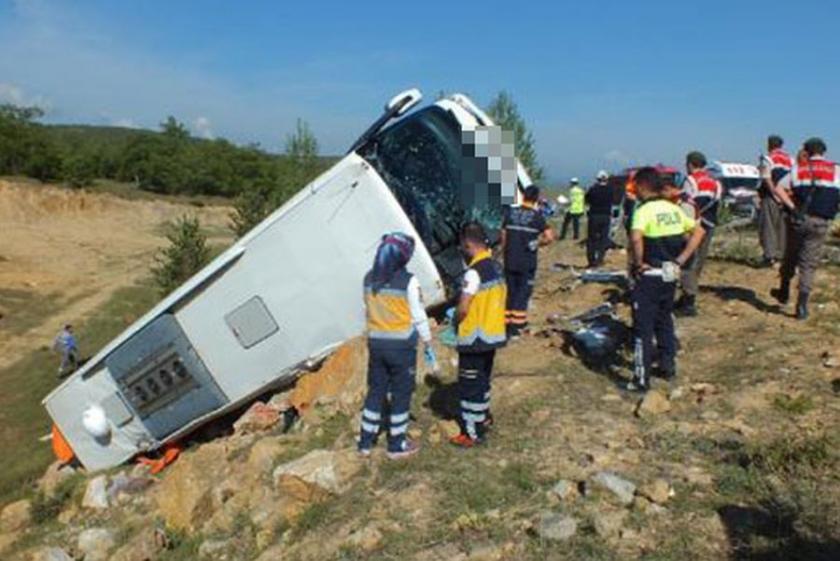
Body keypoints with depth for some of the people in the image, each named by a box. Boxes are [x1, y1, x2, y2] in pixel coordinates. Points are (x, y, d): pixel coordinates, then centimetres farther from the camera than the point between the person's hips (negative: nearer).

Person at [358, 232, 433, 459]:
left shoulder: (369, 279, 0)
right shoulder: (408, 281, -15)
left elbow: (367, 311, 9)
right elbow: (418, 316, -11)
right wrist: (428, 344, 0)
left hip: (376, 343, 5)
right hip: (402, 345, -5)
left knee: (375, 390, 16)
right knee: (401, 394, 9)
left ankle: (365, 442, 24)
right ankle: (397, 445, 19)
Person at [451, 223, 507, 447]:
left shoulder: (474, 272, -22)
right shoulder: (496, 267, 5)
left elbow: (463, 309, -22)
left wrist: (455, 321, -3)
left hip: (474, 338, -9)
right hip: (493, 334, 9)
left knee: (469, 385, 3)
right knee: (482, 379, 24)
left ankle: (473, 433, 10)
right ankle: (483, 416, 40)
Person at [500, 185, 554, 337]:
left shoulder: (510, 212, 2)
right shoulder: (537, 216, -8)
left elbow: (503, 236, 5)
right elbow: (549, 237, -17)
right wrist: (536, 243, 1)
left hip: (510, 261, 3)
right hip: (527, 262, -3)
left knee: (511, 292, 14)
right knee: (523, 293, 6)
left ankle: (507, 322, 19)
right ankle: (515, 325, 7)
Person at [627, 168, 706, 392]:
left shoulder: (644, 210, -14)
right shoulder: (673, 208, 7)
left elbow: (636, 238, -32)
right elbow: (699, 231, 10)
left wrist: (639, 263, -18)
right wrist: (680, 260, 5)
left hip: (649, 275, -7)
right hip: (670, 274, 7)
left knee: (643, 327, -1)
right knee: (665, 321, 22)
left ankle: (642, 379, 2)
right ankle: (668, 366, 32)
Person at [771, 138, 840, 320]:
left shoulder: (798, 168, 5)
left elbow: (779, 188, -9)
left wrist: (792, 207, -11)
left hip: (799, 219, 1)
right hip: (821, 222, -1)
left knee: (791, 257, 19)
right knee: (809, 264, 4)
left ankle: (784, 292, 33)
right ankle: (802, 305, 1)